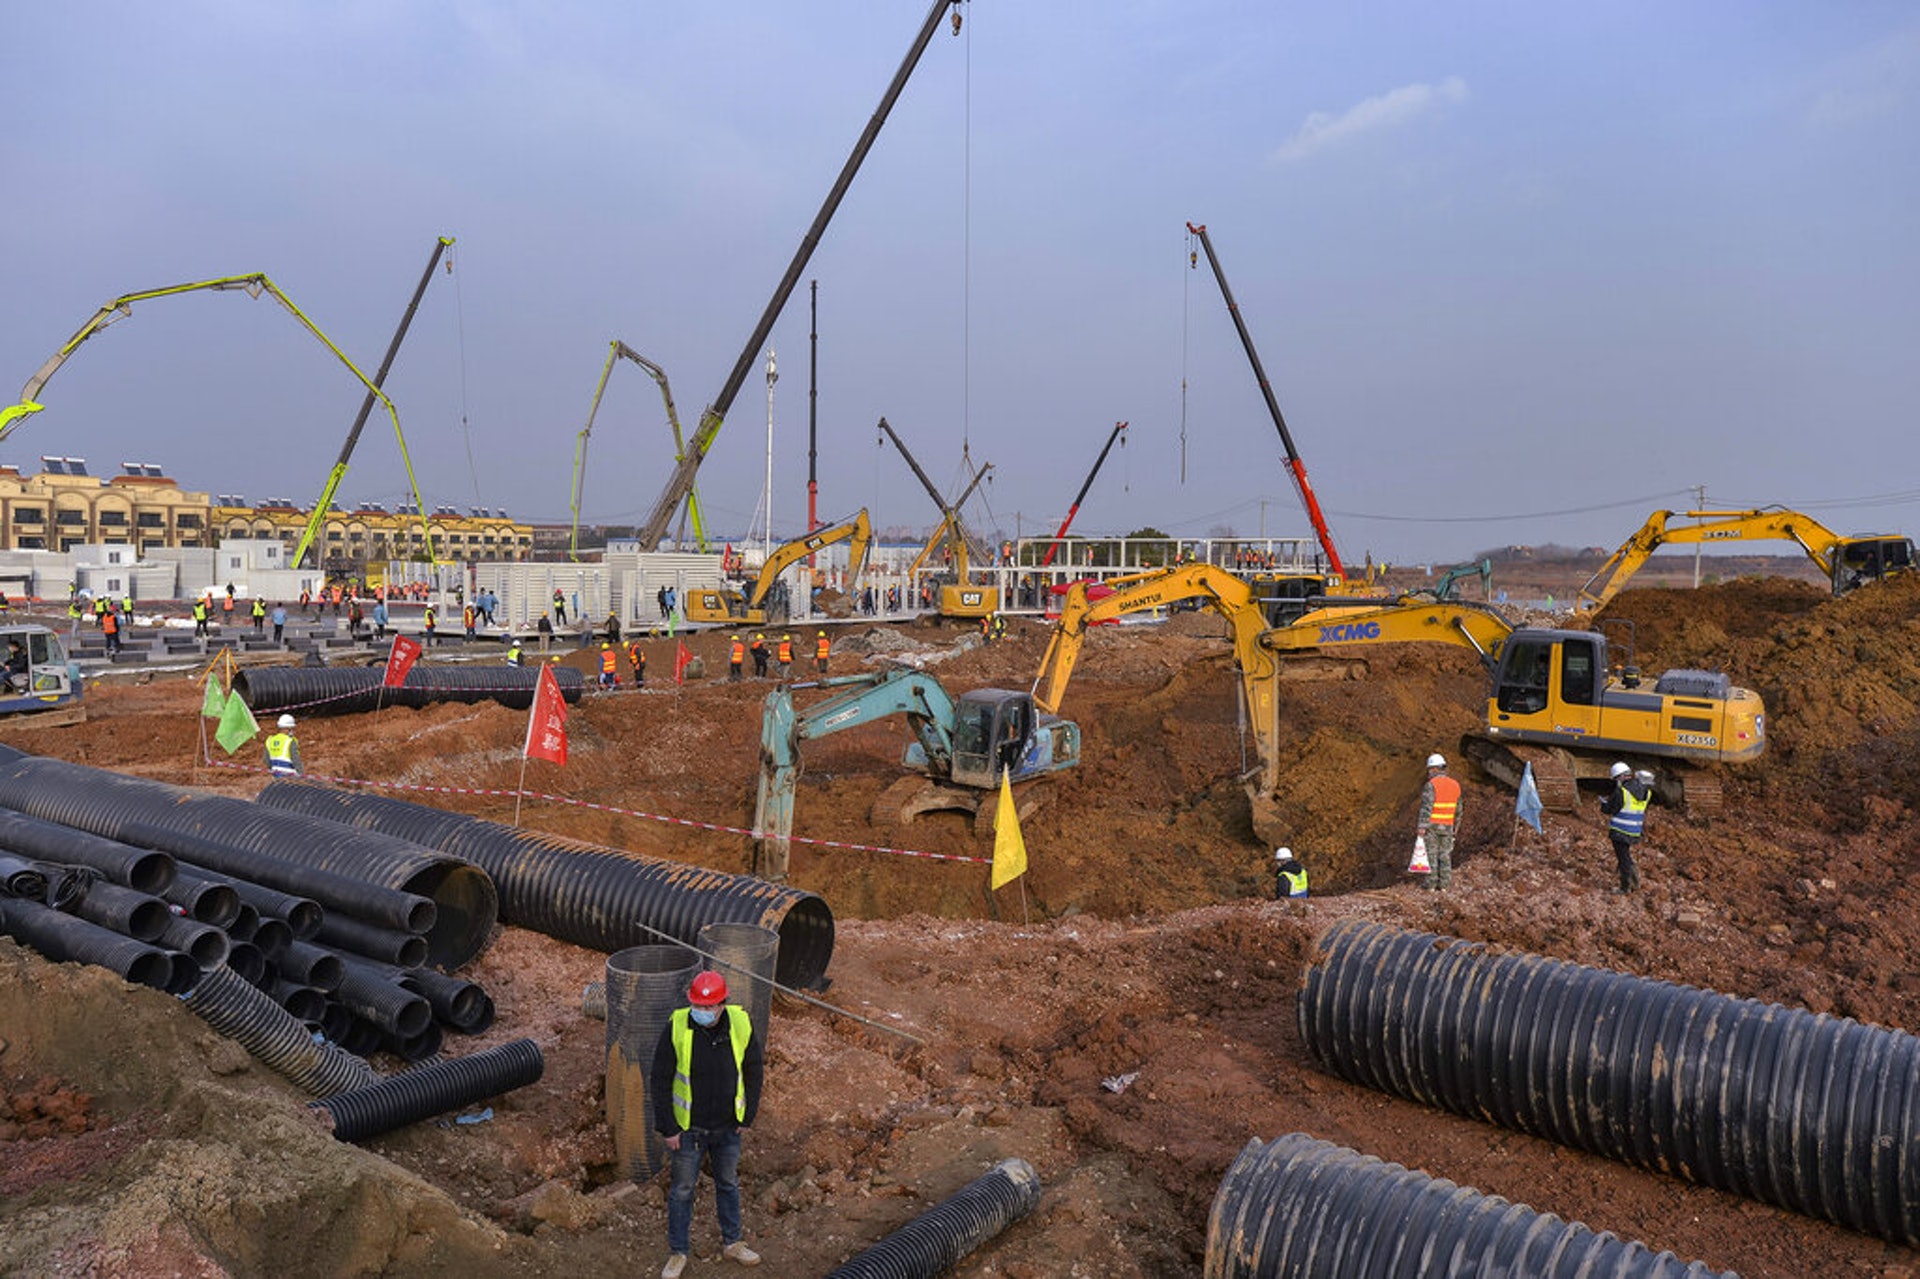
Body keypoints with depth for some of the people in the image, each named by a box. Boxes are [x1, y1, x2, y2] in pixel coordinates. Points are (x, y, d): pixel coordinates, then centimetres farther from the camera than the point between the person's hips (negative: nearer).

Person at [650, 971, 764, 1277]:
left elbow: (755, 1070, -1)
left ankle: (732, 1243, 42)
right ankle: (678, 1252, 34)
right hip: (689, 1128, -2)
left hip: (728, 1126, 2)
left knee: (728, 1183, 21)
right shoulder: (677, 1027, -23)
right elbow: (659, 1079, -13)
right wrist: (667, 1127, -10)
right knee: (682, 1190, 14)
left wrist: (749, 1116, 1)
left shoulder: (741, 1024, -17)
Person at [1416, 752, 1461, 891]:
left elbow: (1426, 807, -21)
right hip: (1447, 826, 5)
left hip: (1432, 826, -5)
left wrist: (1422, 826, -20)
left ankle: (1431, 884, 1)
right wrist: (1455, 826, 22)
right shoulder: (1454, 785, 6)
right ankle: (1443, 885, 9)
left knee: (1431, 854, 1)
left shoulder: (1431, 785, -15)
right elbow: (1458, 809, 12)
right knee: (1445, 855, 9)